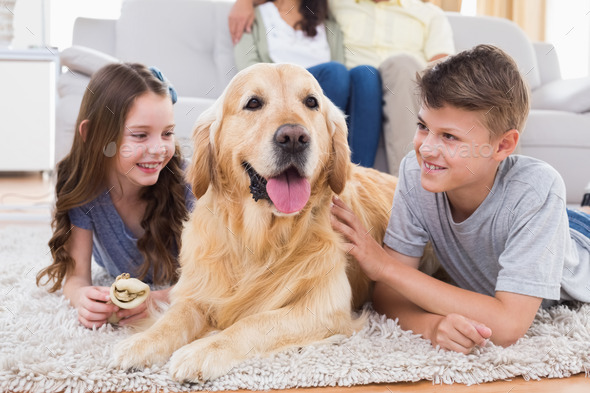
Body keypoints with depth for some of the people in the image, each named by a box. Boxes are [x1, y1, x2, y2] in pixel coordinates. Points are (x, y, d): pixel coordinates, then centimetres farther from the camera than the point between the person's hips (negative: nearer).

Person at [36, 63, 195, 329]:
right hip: (122, 277, 2)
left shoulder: (182, 180, -38)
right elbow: (76, 274, -27)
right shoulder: (81, 185, -32)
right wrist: (83, 297, -53)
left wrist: (159, 299, -57)